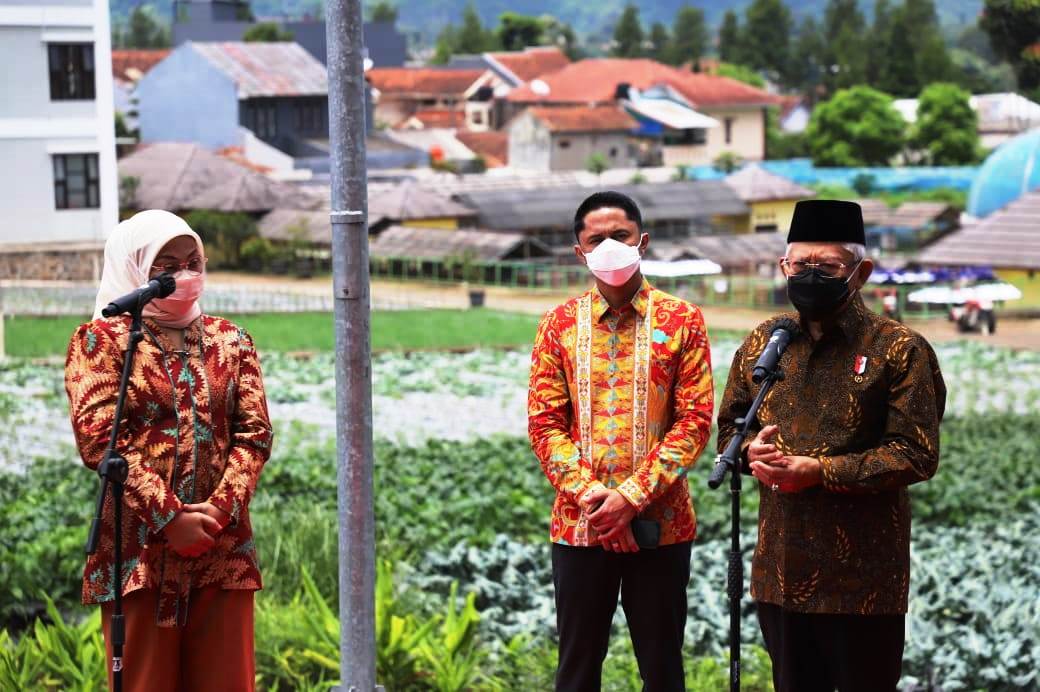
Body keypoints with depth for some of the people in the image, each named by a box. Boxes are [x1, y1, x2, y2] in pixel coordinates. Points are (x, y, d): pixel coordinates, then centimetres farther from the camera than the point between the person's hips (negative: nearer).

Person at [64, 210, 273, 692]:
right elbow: (97, 438, -9)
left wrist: (221, 508, -11)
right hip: (139, 545, -3)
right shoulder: (102, 338, 2)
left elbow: (255, 434, 6)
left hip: (222, 546, 3)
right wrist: (170, 517, -15)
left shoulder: (230, 341, 14)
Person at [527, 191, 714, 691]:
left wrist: (632, 495, -13)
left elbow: (695, 420, -5)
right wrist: (586, 492, -13)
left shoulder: (681, 321, 0)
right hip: (579, 522, 1)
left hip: (659, 523, -1)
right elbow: (544, 422, 2)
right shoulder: (560, 324, 5)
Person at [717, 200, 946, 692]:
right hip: (781, 568, 5)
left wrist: (820, 471, -20)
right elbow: (728, 425, 18)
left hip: (862, 576, -5)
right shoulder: (763, 343, 9)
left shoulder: (899, 350, -7)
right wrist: (751, 450, -7)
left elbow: (916, 455, -13)